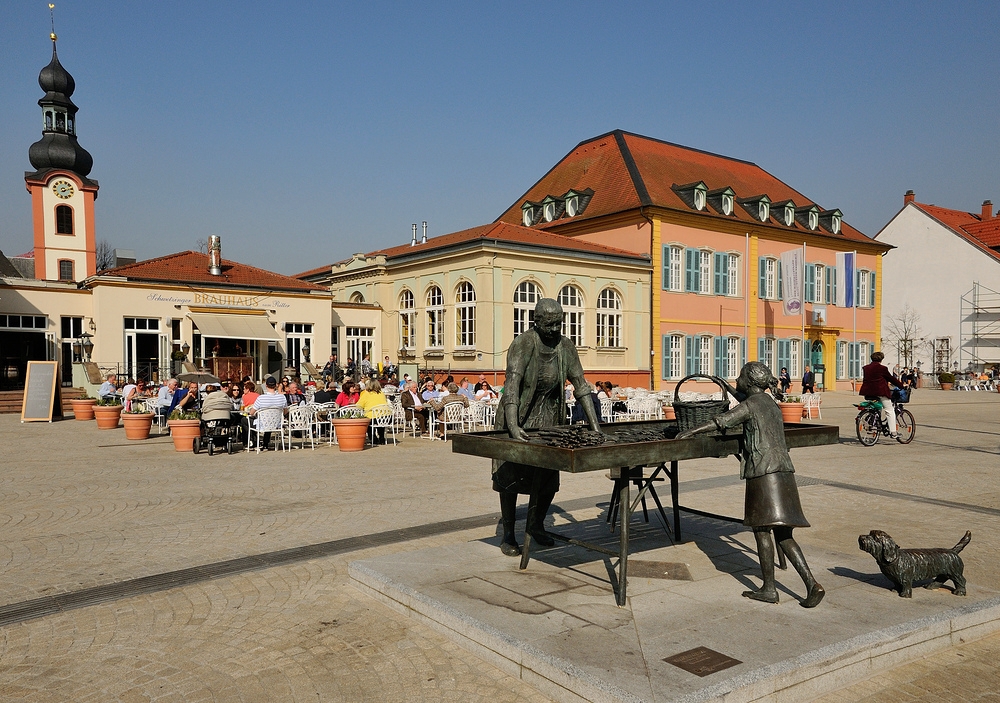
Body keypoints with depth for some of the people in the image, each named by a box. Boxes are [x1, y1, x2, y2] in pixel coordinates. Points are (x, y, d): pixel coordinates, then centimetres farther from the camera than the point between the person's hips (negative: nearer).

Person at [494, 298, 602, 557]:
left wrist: (595, 424, -12)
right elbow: (512, 385, -32)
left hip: (549, 418, 4)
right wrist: (513, 426, -44)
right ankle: (508, 535, 14)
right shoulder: (522, 344, -21)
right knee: (510, 475, 1)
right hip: (518, 416, -4)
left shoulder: (566, 347, -6)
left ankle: (536, 524, 28)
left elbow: (581, 385, -4)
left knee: (548, 475, 5)